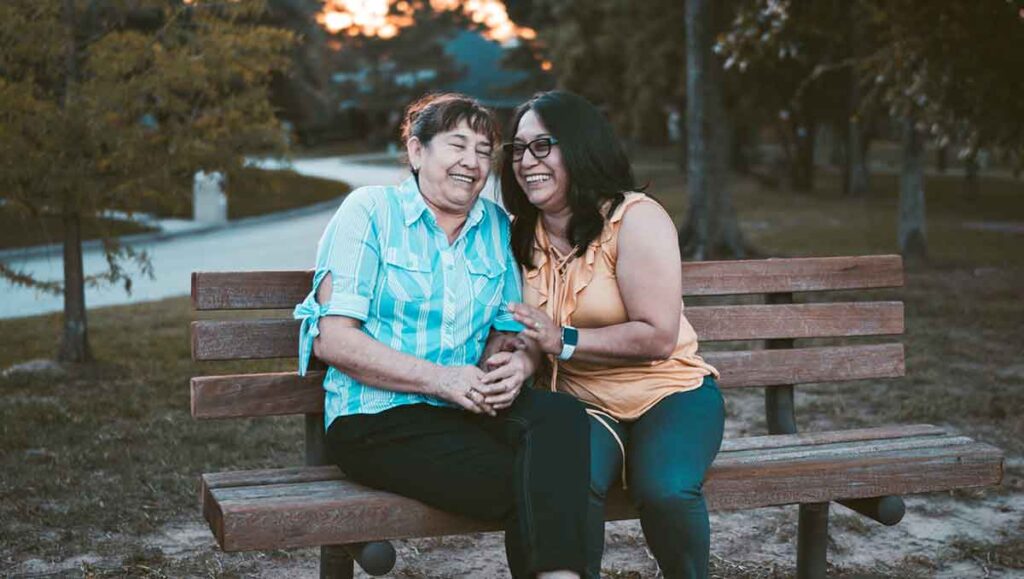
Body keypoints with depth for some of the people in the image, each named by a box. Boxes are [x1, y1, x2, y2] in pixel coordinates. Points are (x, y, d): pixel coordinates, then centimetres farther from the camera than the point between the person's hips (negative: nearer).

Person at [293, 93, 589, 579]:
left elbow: (511, 331, 15)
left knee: (561, 415, -27)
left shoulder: (497, 227, 13)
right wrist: (440, 379, -19)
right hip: (377, 419, -5)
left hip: (468, 411, 5)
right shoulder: (370, 211, -1)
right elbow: (332, 340, -9)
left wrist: (516, 364, -11)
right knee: (536, 489, -27)